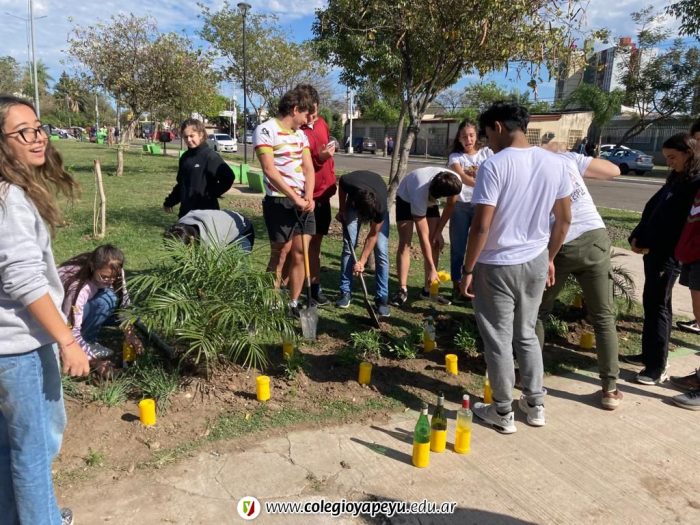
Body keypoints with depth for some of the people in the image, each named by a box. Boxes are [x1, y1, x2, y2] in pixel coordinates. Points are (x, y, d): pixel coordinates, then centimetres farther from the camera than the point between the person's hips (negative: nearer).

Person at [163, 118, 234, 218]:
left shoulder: (210, 156, -11)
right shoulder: (185, 157, 12)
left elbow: (228, 177, -21)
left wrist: (211, 194, -15)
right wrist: (169, 202, 21)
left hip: (205, 211, -7)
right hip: (186, 211, 7)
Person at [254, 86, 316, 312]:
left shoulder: (301, 134, 15)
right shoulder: (266, 130, -8)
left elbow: (308, 168, 9)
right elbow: (269, 170, -16)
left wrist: (308, 197, -8)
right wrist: (295, 198, -18)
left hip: (304, 202, 7)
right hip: (279, 202, -6)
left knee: (300, 254, 6)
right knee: (279, 256, -1)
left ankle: (294, 304, 16)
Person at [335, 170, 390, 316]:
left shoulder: (380, 206, -40)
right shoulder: (348, 181, -40)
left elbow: (373, 235, -24)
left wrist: (362, 261, -21)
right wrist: (342, 210, -5)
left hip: (377, 205, -2)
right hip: (354, 200, 2)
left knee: (381, 251, -12)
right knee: (348, 246, -8)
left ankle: (382, 298, -4)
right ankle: (346, 292, 2)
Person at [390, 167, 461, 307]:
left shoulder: (455, 181, -33)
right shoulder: (420, 194, -45)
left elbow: (450, 205, -9)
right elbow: (423, 236, -39)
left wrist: (438, 231, -12)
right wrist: (432, 268, -38)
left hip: (430, 200, 5)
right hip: (407, 199, -4)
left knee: (436, 242, -5)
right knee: (405, 243, -16)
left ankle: (428, 289, 3)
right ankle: (402, 290, -9)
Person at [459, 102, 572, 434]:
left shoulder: (494, 166, -17)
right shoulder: (556, 164, 1)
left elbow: (482, 226, -19)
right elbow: (564, 220, 7)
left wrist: (468, 269, -9)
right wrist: (549, 257, 20)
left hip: (498, 266, -6)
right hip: (536, 262, 6)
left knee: (499, 340, 8)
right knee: (527, 334, 21)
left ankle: (503, 413, 21)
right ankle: (535, 405, 31)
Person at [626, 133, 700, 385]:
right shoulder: (676, 179, 16)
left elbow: (676, 222, -18)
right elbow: (652, 210, 14)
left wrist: (650, 245, -15)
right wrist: (637, 237, 2)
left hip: (668, 254, -8)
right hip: (653, 250, 8)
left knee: (657, 306, -5)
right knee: (652, 303, 14)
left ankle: (658, 366, 2)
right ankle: (650, 354, 25)